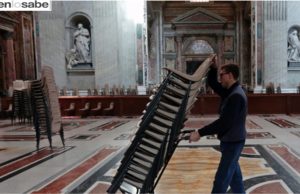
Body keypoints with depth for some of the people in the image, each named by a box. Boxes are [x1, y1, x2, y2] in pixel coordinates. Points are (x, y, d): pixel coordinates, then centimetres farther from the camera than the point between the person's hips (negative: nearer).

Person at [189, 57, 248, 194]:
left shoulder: (236, 96, -25)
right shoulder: (229, 91, 6)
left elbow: (224, 122, -31)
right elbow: (212, 83, 19)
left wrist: (200, 133, -30)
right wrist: (213, 68, 1)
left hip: (233, 142, -10)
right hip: (230, 141, 10)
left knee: (221, 179, -2)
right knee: (234, 175, 23)